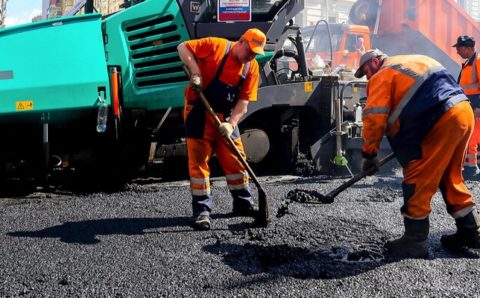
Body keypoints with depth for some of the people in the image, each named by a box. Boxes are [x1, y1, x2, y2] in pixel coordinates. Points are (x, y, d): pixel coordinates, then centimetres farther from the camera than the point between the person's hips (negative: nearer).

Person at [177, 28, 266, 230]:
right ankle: (202, 211, 3)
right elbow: (183, 48, -11)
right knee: (199, 161, -4)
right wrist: (195, 72, -22)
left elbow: (243, 101, -3)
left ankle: (243, 204, 26)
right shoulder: (216, 46, -11)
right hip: (199, 113, -5)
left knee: (236, 160, 9)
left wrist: (230, 124, -16)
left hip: (225, 118, 5)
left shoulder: (252, 67, 1)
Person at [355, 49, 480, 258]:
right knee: (450, 178, 21)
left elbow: (374, 118, -5)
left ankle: (415, 242, 4)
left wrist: (369, 155, 6)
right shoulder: (414, 61, 28)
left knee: (417, 181, -1)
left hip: (443, 122, -9)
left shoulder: (382, 76, 2)